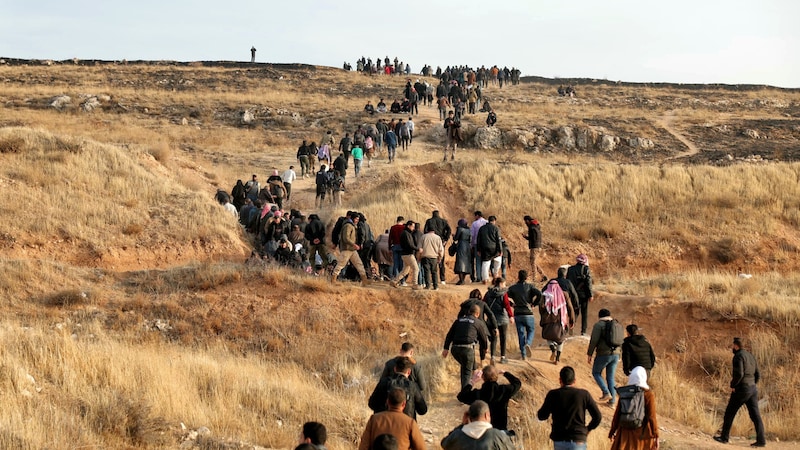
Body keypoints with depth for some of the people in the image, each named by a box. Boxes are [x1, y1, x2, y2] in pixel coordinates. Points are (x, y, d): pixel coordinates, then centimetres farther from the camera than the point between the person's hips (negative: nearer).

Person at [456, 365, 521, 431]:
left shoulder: (477, 394, -21)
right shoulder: (504, 391, -18)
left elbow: (460, 397, -4)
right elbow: (517, 383, 3)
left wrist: (472, 382, -9)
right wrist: (504, 373, 6)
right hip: (501, 429, 0)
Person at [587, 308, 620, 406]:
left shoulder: (598, 325, -7)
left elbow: (593, 341, -13)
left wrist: (589, 355, -5)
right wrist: (619, 356, 24)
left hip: (603, 354, -6)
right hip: (615, 354, 6)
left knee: (596, 373, 14)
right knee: (610, 377, 13)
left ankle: (606, 393, -1)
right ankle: (612, 400, 9)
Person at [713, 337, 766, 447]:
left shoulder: (738, 356, -12)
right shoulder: (750, 356, 15)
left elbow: (739, 374, -24)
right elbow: (757, 375, 16)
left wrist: (733, 386, -11)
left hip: (741, 389, -8)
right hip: (753, 389, 8)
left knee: (729, 413, 6)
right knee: (755, 415, 3)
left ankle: (724, 437, 14)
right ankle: (761, 440, -4)